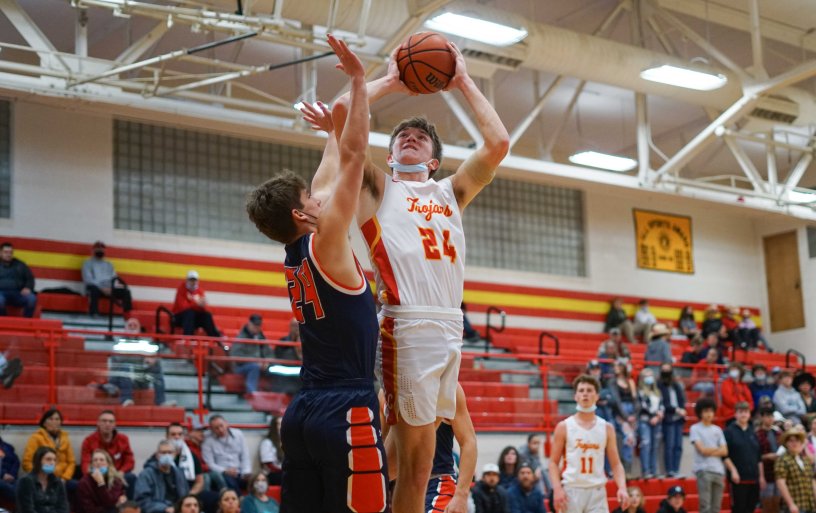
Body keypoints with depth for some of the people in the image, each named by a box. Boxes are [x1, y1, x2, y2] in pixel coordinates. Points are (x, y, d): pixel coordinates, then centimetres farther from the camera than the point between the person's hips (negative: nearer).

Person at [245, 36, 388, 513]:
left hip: (304, 412, 9)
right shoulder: (324, 244, -9)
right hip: (347, 412, -9)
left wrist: (333, 133, 38)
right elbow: (355, 156, -11)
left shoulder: (296, 253, 11)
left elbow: (329, 178, 27)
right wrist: (359, 80, -7)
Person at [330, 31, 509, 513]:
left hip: (451, 328, 5)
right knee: (415, 457, -6)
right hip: (408, 325, -5)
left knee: (417, 451, 7)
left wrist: (463, 82, 18)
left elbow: (499, 143, 13)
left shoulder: (451, 191, 24)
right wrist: (390, 81, 16)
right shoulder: (379, 186, 13)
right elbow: (342, 110, 2)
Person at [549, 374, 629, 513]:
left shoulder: (606, 428, 7)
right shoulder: (564, 427, 1)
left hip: (597, 491, 2)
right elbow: (553, 462, 0)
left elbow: (615, 464, 7)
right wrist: (557, 489, -14)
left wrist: (622, 488, -10)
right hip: (571, 490, -2)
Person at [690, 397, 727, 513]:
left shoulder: (717, 430, 16)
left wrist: (709, 451, -5)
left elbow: (724, 451, 7)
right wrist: (717, 448, 6)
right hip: (703, 470, -5)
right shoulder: (695, 429, 2)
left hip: (718, 470, 5)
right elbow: (702, 449, -7)